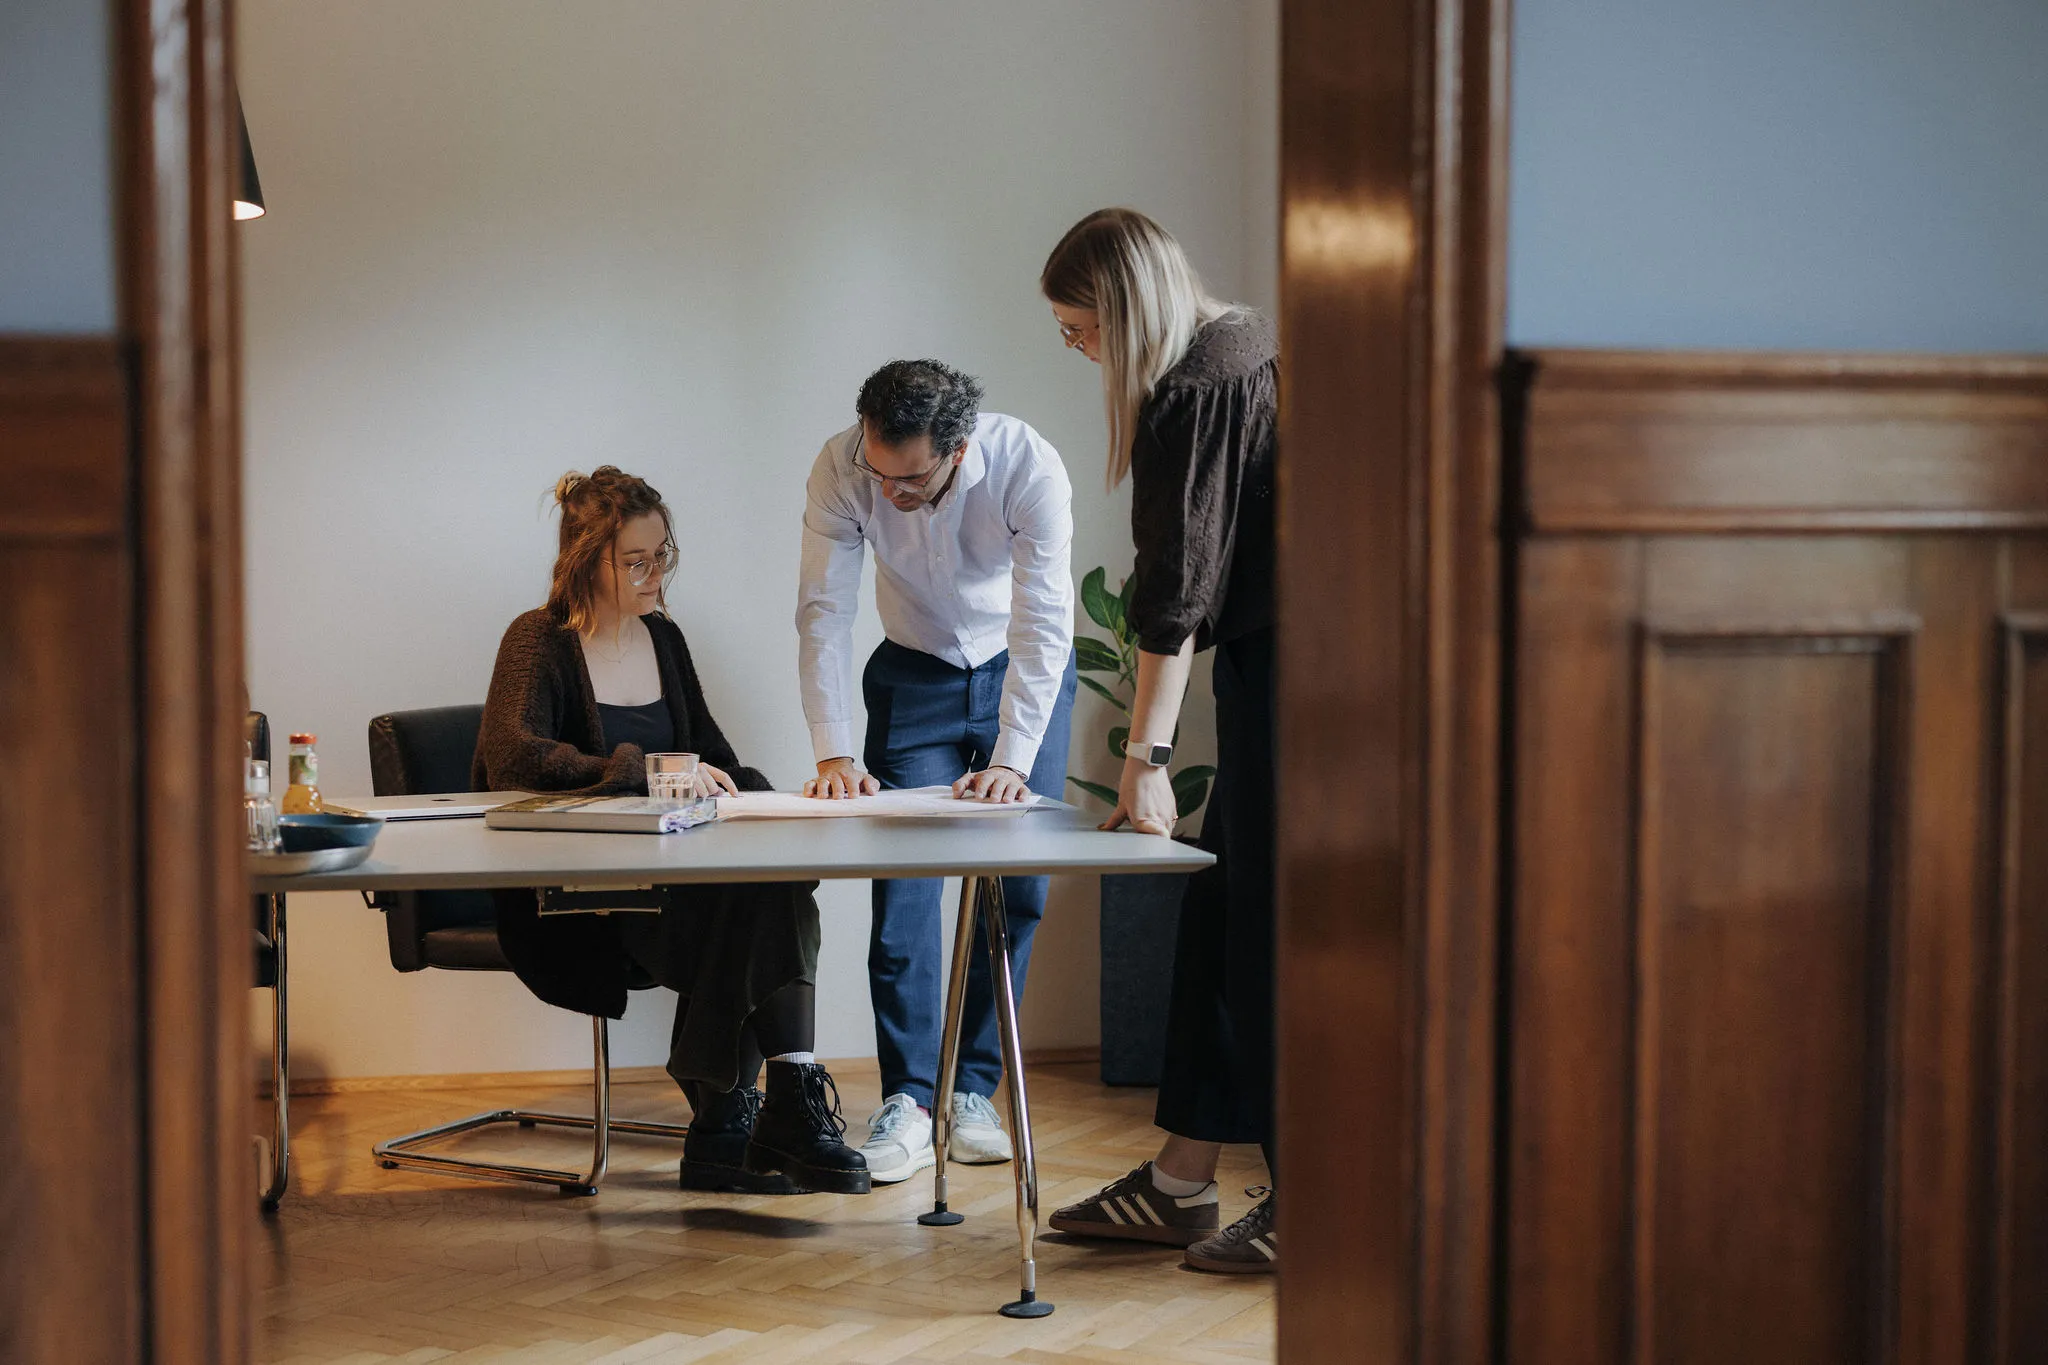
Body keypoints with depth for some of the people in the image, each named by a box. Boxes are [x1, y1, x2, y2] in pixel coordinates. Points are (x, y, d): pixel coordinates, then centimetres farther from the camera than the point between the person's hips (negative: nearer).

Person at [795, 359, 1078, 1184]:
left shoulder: (1028, 467, -30)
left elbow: (1043, 624, -30)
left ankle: (972, 1090, 6)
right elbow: (824, 611, -21)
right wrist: (834, 751, -30)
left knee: (1017, 884, -4)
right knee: (903, 880, -11)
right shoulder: (840, 469, -25)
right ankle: (906, 1102, -10)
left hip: (1022, 671, -1)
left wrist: (1011, 760, -37)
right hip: (915, 675, 1)